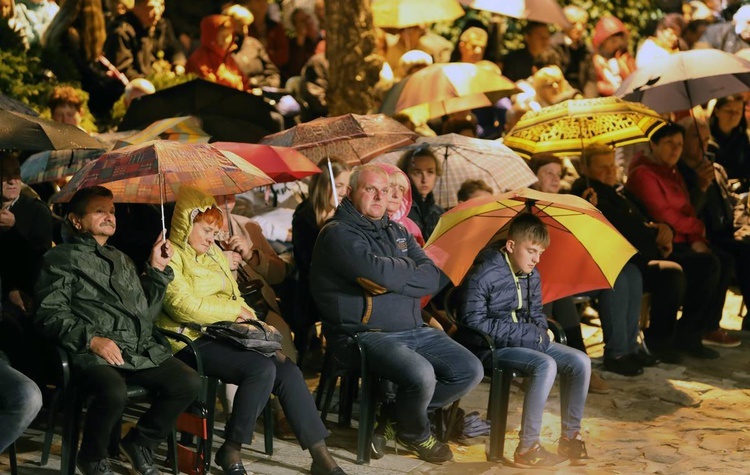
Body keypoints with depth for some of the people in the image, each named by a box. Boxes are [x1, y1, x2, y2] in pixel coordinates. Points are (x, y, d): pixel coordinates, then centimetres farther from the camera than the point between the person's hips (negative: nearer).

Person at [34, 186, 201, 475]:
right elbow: (49, 313, -5)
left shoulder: (121, 260, 30)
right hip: (93, 354, -6)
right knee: (114, 393, -37)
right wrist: (92, 339, -19)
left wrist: (157, 269, 20)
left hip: (142, 350, 7)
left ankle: (140, 443, 5)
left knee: (189, 382, -17)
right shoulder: (62, 258, 8)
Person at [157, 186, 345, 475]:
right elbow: (184, 305, -18)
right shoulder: (170, 256, -4)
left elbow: (233, 297, 23)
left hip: (225, 334, 8)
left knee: (288, 370, -14)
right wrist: (235, 310, -8)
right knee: (262, 368, -29)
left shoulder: (215, 254, 23)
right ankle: (230, 451, -16)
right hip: (193, 342, -8)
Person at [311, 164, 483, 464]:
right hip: (365, 334, -8)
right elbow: (380, 272, -23)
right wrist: (410, 270, -1)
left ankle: (396, 415, 11)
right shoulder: (339, 234, -7)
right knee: (421, 375, -31)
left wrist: (391, 278, -14)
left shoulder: (398, 233, 18)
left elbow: (433, 279, 3)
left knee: (470, 371, -3)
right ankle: (415, 434, 3)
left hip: (414, 331, 8)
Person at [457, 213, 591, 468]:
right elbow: (472, 322, -19)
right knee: (546, 365, -32)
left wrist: (539, 331, -4)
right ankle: (527, 448, -26)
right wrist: (524, 333, -19)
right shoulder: (483, 276, -16)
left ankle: (570, 437, 1)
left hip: (527, 340, 8)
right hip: (491, 347, -8)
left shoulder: (532, 276, 8)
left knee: (580, 362, -9)